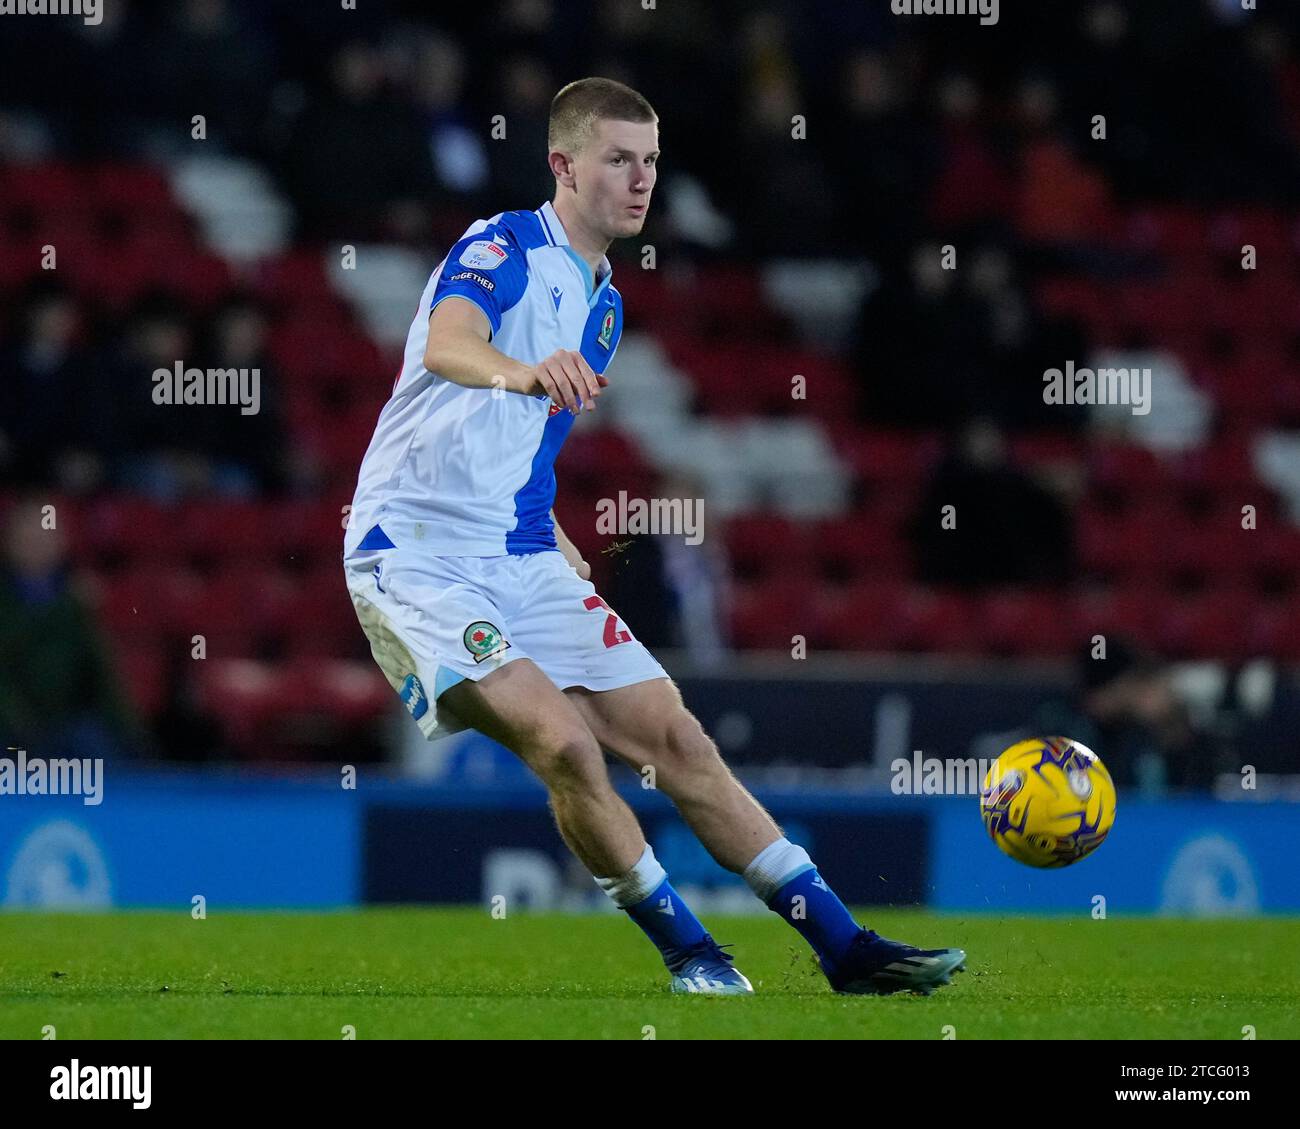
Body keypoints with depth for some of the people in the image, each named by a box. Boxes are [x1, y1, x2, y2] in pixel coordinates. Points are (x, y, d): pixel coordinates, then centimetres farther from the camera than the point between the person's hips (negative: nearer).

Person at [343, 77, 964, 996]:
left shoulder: (604, 303, 15)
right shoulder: (504, 248, -11)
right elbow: (447, 343, -35)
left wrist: (555, 540, 16)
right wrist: (523, 372, -55)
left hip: (524, 562, 8)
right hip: (418, 555, -8)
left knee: (673, 737, 3)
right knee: (563, 740, -24)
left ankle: (845, 947, 6)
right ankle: (687, 951, -9)